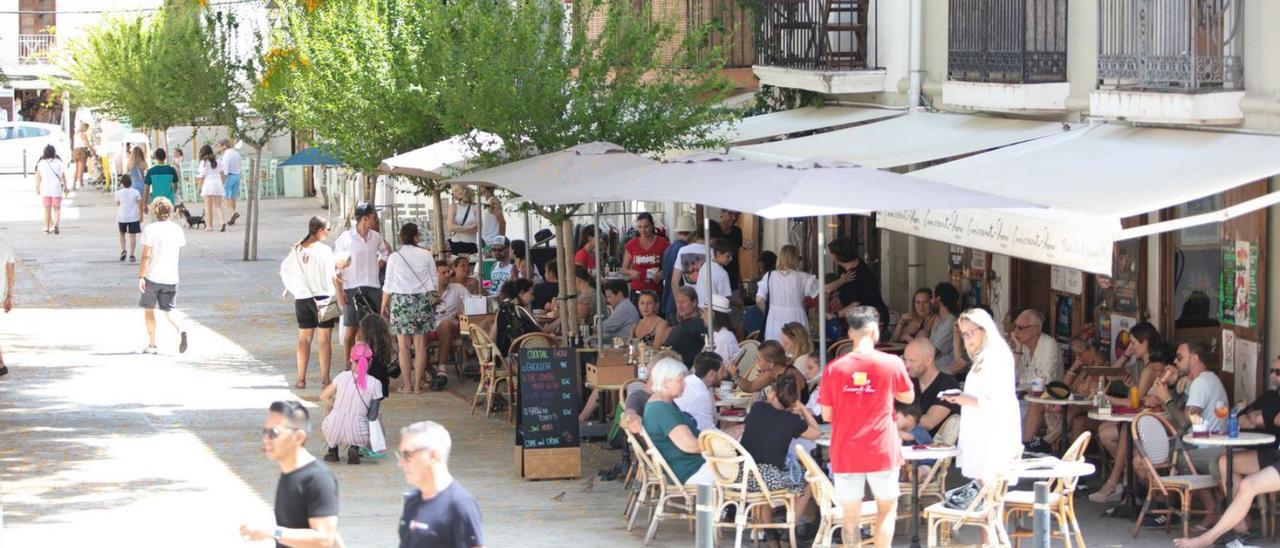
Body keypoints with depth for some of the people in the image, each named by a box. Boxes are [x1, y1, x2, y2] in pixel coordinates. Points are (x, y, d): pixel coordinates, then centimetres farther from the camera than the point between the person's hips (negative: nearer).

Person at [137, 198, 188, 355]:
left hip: (153, 277, -4)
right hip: (171, 277, 4)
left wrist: (141, 277, -11)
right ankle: (180, 330, -16)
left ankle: (152, 344, 11)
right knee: (168, 310, 12)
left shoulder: (150, 229, -10)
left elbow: (146, 256, -13)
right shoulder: (177, 229, 3)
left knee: (148, 310, 12)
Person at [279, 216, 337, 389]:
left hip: (302, 298, 4)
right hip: (323, 296, -4)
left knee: (304, 338, 11)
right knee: (324, 339, 2)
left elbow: (285, 269, 9)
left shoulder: (296, 250, 2)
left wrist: (294, 289, 19)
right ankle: (325, 378, 0)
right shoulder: (325, 250, -11)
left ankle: (301, 378, 10)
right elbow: (332, 276, -9)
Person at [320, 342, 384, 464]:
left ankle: (333, 451, 25)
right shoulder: (375, 383, -4)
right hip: (356, 433, -3)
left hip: (334, 430, 3)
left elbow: (323, 397, 9)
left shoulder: (342, 376, -1)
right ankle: (354, 448, 2)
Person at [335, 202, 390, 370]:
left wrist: (380, 264, 8)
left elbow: (383, 253, 28)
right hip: (352, 288, -4)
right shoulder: (346, 238, -8)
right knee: (351, 329, 0)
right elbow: (336, 266, -7)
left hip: (373, 287, 4)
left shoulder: (376, 237, 6)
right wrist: (339, 291, -11)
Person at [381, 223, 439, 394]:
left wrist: (384, 305, 11)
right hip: (423, 300, 1)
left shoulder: (394, 257, -2)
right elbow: (434, 282, 4)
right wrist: (436, 297, 19)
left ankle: (406, 385, 5)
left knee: (403, 345, 4)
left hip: (400, 300, -1)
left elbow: (388, 285, 1)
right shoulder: (426, 256, -1)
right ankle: (417, 385, 4)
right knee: (420, 344, 3)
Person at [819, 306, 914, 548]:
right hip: (882, 450, -1)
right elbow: (908, 397, 8)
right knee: (887, 508, 15)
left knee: (851, 515, 7)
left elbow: (827, 414, 1)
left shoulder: (834, 368, -5)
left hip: (846, 453, 1)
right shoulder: (891, 363, -8)